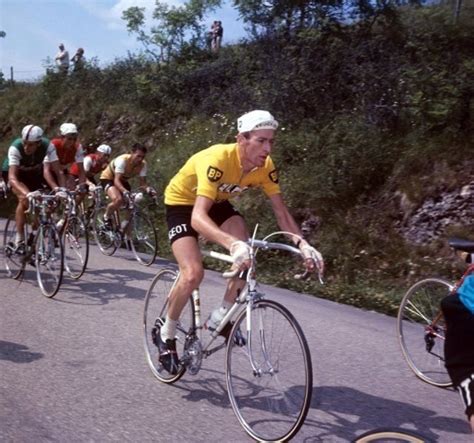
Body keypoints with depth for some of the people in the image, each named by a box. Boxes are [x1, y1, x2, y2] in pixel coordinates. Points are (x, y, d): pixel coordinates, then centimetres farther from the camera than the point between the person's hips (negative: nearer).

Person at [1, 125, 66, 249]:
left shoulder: (48, 146, -31)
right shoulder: (15, 147, -37)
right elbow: (12, 177, -44)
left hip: (33, 173, 3)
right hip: (15, 173, -3)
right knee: (24, 199, -27)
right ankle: (19, 238, -17)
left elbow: (58, 171, -31)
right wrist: (26, 193, -61)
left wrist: (62, 190, -48)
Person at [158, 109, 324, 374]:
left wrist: (302, 243, -32)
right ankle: (166, 334, 3)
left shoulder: (265, 166, -20)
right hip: (182, 203, -5)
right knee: (193, 274, -22)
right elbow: (198, 217, -47)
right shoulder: (218, 160, -38)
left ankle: (221, 316, 4)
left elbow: (281, 211, -15)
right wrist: (233, 244, -63)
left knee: (246, 255, -18)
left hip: (217, 203, 6)